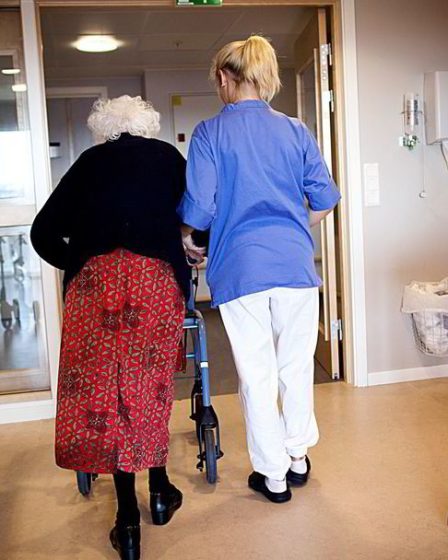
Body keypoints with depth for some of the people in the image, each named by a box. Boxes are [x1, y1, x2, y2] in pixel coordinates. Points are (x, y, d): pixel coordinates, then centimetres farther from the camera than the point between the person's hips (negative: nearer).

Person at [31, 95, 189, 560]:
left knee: (102, 385, 7)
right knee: (152, 383, 16)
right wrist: (190, 259, 36)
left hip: (94, 275, 0)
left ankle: (128, 521, 11)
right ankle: (159, 492, 29)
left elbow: (44, 232, 15)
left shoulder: (90, 161, 19)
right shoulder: (167, 157, 19)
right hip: (157, 275, 1)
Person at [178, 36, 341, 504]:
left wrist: (187, 239, 12)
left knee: (257, 373, 8)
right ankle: (298, 456, 33)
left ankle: (273, 475, 20)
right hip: (295, 262, 3)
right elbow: (323, 199, 5)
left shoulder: (209, 133, -3)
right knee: (296, 364, 17)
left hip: (240, 267, -3)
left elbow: (198, 205, -9)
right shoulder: (294, 130, 6)